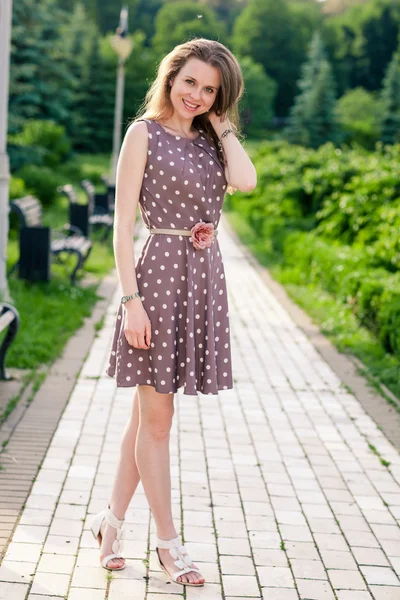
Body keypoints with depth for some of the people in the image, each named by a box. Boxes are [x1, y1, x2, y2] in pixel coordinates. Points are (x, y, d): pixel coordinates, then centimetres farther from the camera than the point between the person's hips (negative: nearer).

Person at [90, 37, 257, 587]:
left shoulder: (210, 139, 13)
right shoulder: (145, 133, -4)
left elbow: (246, 180, -9)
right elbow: (122, 225, -8)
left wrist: (222, 123, 0)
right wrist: (131, 299, -15)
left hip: (205, 275, 6)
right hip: (160, 272, -6)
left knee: (148, 413, 13)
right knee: (156, 419, 1)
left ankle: (112, 518, 25)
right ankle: (168, 543, 10)